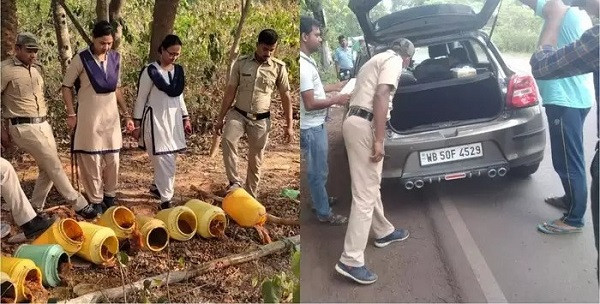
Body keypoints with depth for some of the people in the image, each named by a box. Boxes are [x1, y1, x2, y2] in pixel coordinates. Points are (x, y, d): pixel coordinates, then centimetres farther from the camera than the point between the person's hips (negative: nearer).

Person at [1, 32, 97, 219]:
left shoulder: (36, 69, 13)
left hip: (43, 125, 8)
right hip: (23, 127, -8)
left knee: (48, 168, 7)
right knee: (54, 165, -8)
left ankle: (35, 209, 19)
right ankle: (78, 204, -1)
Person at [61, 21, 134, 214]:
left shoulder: (115, 58, 4)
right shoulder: (81, 59, -9)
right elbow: (66, 86, -1)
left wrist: (126, 114, 11)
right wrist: (71, 114, -7)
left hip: (111, 117, 4)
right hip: (89, 118, -4)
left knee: (113, 159, 9)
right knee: (92, 161, 2)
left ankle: (110, 197, 25)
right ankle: (96, 201, 13)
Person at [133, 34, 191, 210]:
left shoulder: (178, 71, 8)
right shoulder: (150, 71, -9)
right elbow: (141, 99, -6)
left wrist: (186, 119, 13)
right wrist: (137, 124, -6)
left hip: (174, 119, 6)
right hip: (156, 120, -6)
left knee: (168, 159, 12)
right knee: (164, 160, -8)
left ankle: (157, 186, 35)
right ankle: (166, 200, -3)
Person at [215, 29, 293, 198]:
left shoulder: (279, 67, -3)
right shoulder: (241, 63, -2)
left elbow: (285, 96, 2)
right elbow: (230, 92, 3)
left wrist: (289, 125, 0)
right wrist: (220, 118, 2)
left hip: (261, 119, 0)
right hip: (238, 114, 0)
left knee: (255, 161, 6)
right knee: (227, 139, -29)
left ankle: (251, 196, 21)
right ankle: (234, 181, -17)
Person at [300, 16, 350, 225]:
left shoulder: (307, 61, 7)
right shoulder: (303, 66, -26)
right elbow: (310, 104, -26)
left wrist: (335, 87, 18)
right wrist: (337, 100, -16)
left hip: (316, 124, 10)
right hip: (311, 128, -10)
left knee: (319, 169, 23)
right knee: (318, 171, 3)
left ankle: (320, 199, 40)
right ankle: (324, 213, 15)